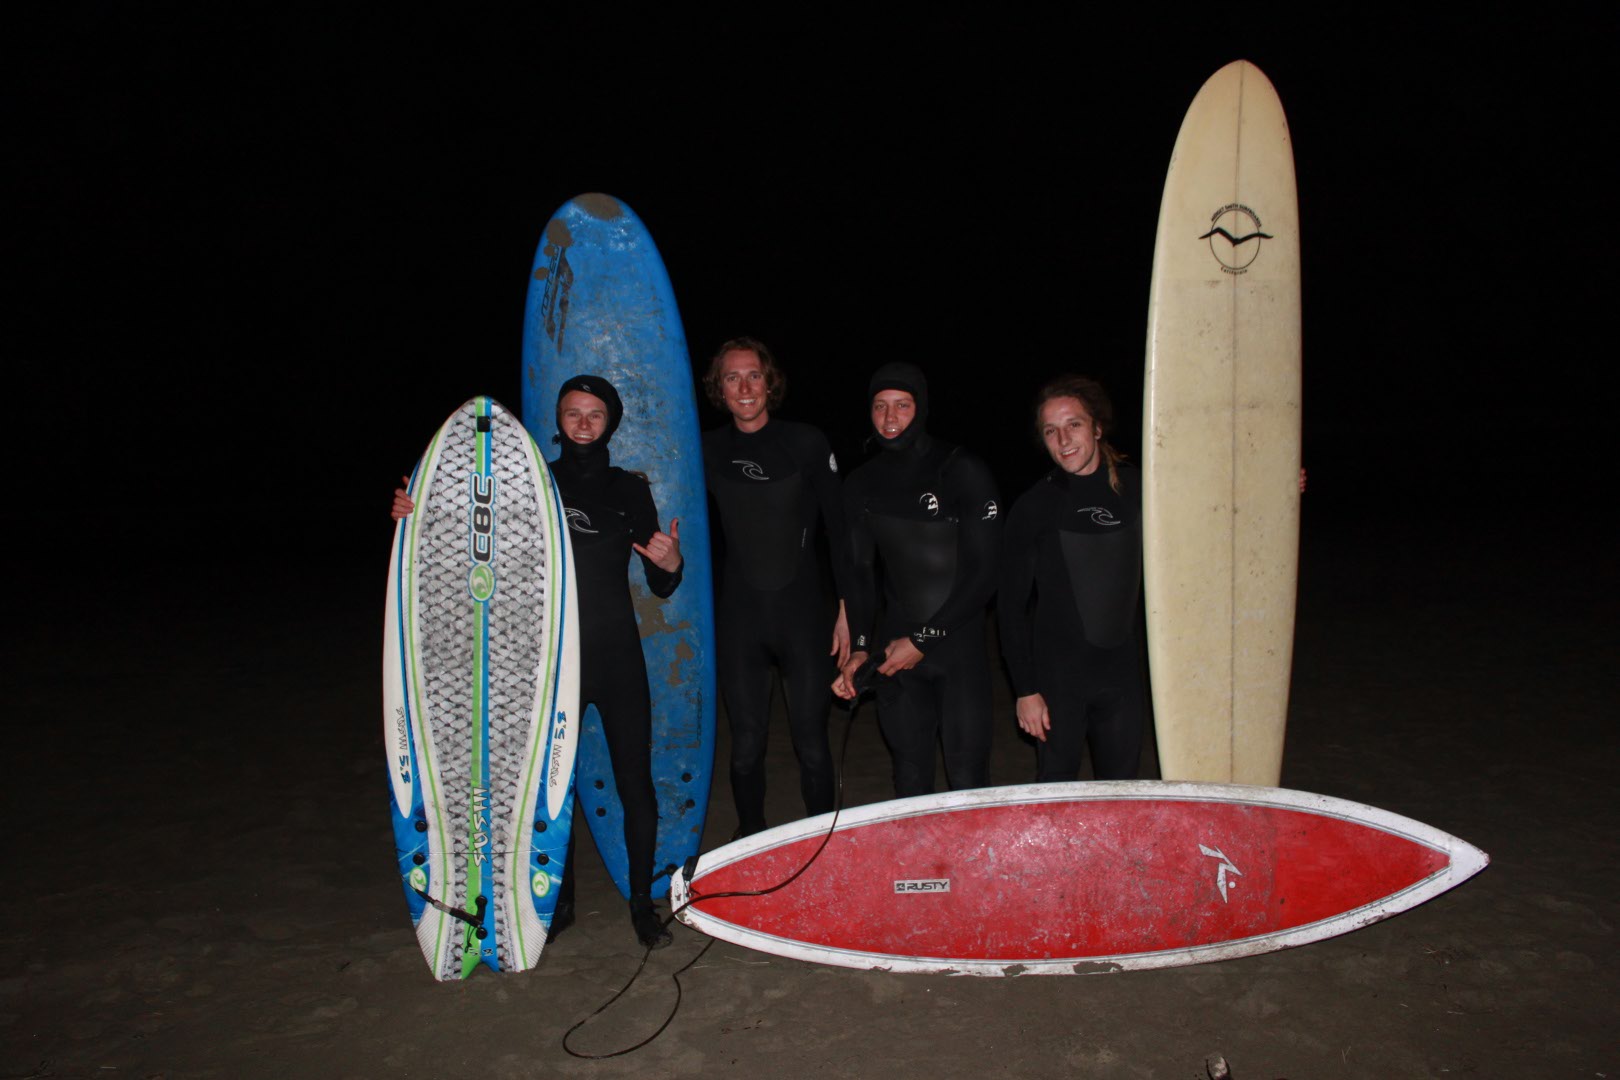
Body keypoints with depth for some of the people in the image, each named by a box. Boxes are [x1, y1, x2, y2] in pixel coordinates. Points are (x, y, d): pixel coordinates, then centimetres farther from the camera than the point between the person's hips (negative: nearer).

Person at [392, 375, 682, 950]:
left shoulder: (629, 490, 4)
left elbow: (660, 587, 6)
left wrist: (670, 565, -17)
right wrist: (413, 514, -12)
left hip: (617, 655, 0)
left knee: (634, 781, 3)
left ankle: (642, 903, 21)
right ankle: (560, 902, 28)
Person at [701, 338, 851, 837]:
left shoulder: (806, 443, -1)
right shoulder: (708, 450, 4)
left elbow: (839, 527, 1)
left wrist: (849, 607, -1)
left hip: (803, 611, -1)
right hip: (739, 615, 2)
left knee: (811, 743, 3)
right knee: (746, 746, 8)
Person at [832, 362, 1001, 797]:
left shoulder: (964, 472, -7)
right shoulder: (862, 484, 8)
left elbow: (983, 574, -10)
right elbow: (860, 571, 12)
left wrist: (923, 640, -12)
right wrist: (859, 646, -1)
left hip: (959, 647, -3)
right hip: (894, 649, 4)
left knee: (966, 775, -1)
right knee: (909, 771, 10)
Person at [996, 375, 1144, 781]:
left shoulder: (1136, 488, 1)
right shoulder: (1034, 507, -7)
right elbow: (1011, 605, -5)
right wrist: (1025, 689, -8)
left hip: (1122, 672, 3)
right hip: (1057, 680, -2)